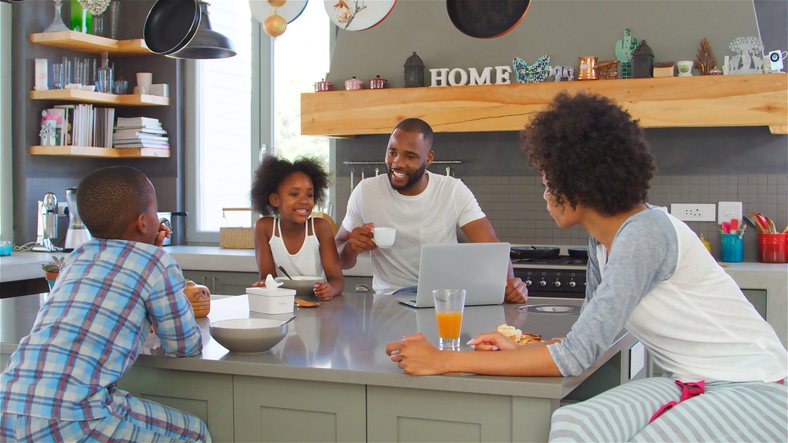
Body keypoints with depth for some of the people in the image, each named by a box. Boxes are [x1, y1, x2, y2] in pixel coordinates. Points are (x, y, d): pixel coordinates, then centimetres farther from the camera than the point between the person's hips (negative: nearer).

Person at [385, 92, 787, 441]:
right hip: (690, 383, 7)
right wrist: (522, 349, -5)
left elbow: (577, 356, -25)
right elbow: (590, 337, 14)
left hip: (754, 389, -7)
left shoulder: (645, 234, -22)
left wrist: (443, 361, -24)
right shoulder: (602, 238, 6)